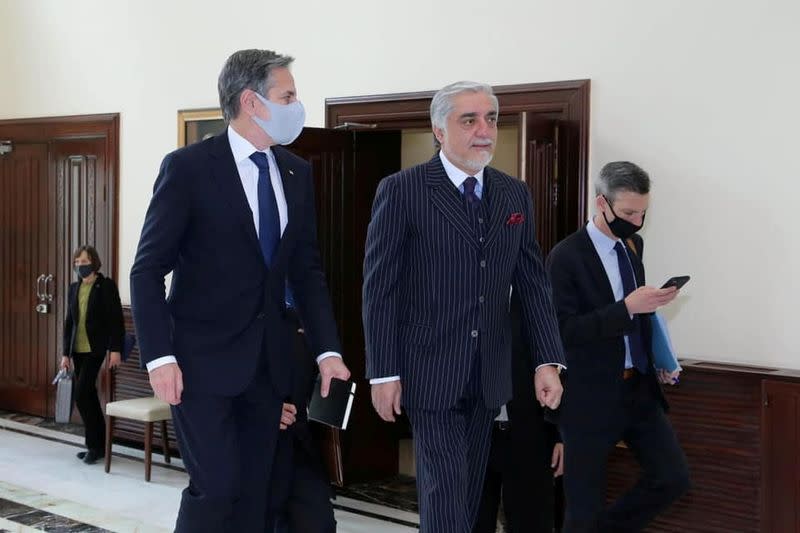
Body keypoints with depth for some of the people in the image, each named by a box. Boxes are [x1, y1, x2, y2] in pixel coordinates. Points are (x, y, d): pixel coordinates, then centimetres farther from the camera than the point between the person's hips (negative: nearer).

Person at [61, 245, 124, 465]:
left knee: (82, 394, -12)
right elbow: (69, 321, 15)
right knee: (88, 396, 8)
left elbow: (116, 319, -8)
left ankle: (95, 444, -2)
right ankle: (98, 444, 16)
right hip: (78, 350, 6)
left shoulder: (106, 285, -5)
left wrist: (115, 349, -14)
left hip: (95, 348, -6)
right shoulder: (73, 288, 12)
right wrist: (66, 353, 12)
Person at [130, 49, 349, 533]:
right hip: (204, 357, -5)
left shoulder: (297, 173, 8)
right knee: (215, 488, -7)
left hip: (269, 359, 5)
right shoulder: (188, 167, -9)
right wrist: (159, 356, -17)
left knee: (254, 492, 9)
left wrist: (328, 349, 2)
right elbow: (148, 270, -9)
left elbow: (306, 268, 11)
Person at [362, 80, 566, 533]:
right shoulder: (402, 190, -8)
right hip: (431, 370, -5)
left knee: (471, 491, 15)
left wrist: (548, 360, -1)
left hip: (490, 373, 5)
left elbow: (534, 283, 7)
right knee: (445, 493, -3)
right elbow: (380, 289, -9)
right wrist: (383, 373, -12)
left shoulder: (516, 195, 7)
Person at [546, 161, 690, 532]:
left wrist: (657, 360, 9)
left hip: (639, 388, 7)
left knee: (673, 478, 3)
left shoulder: (634, 244, 8)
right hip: (591, 396, -6)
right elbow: (564, 331, -21)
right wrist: (627, 307, -28)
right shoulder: (566, 257, -15)